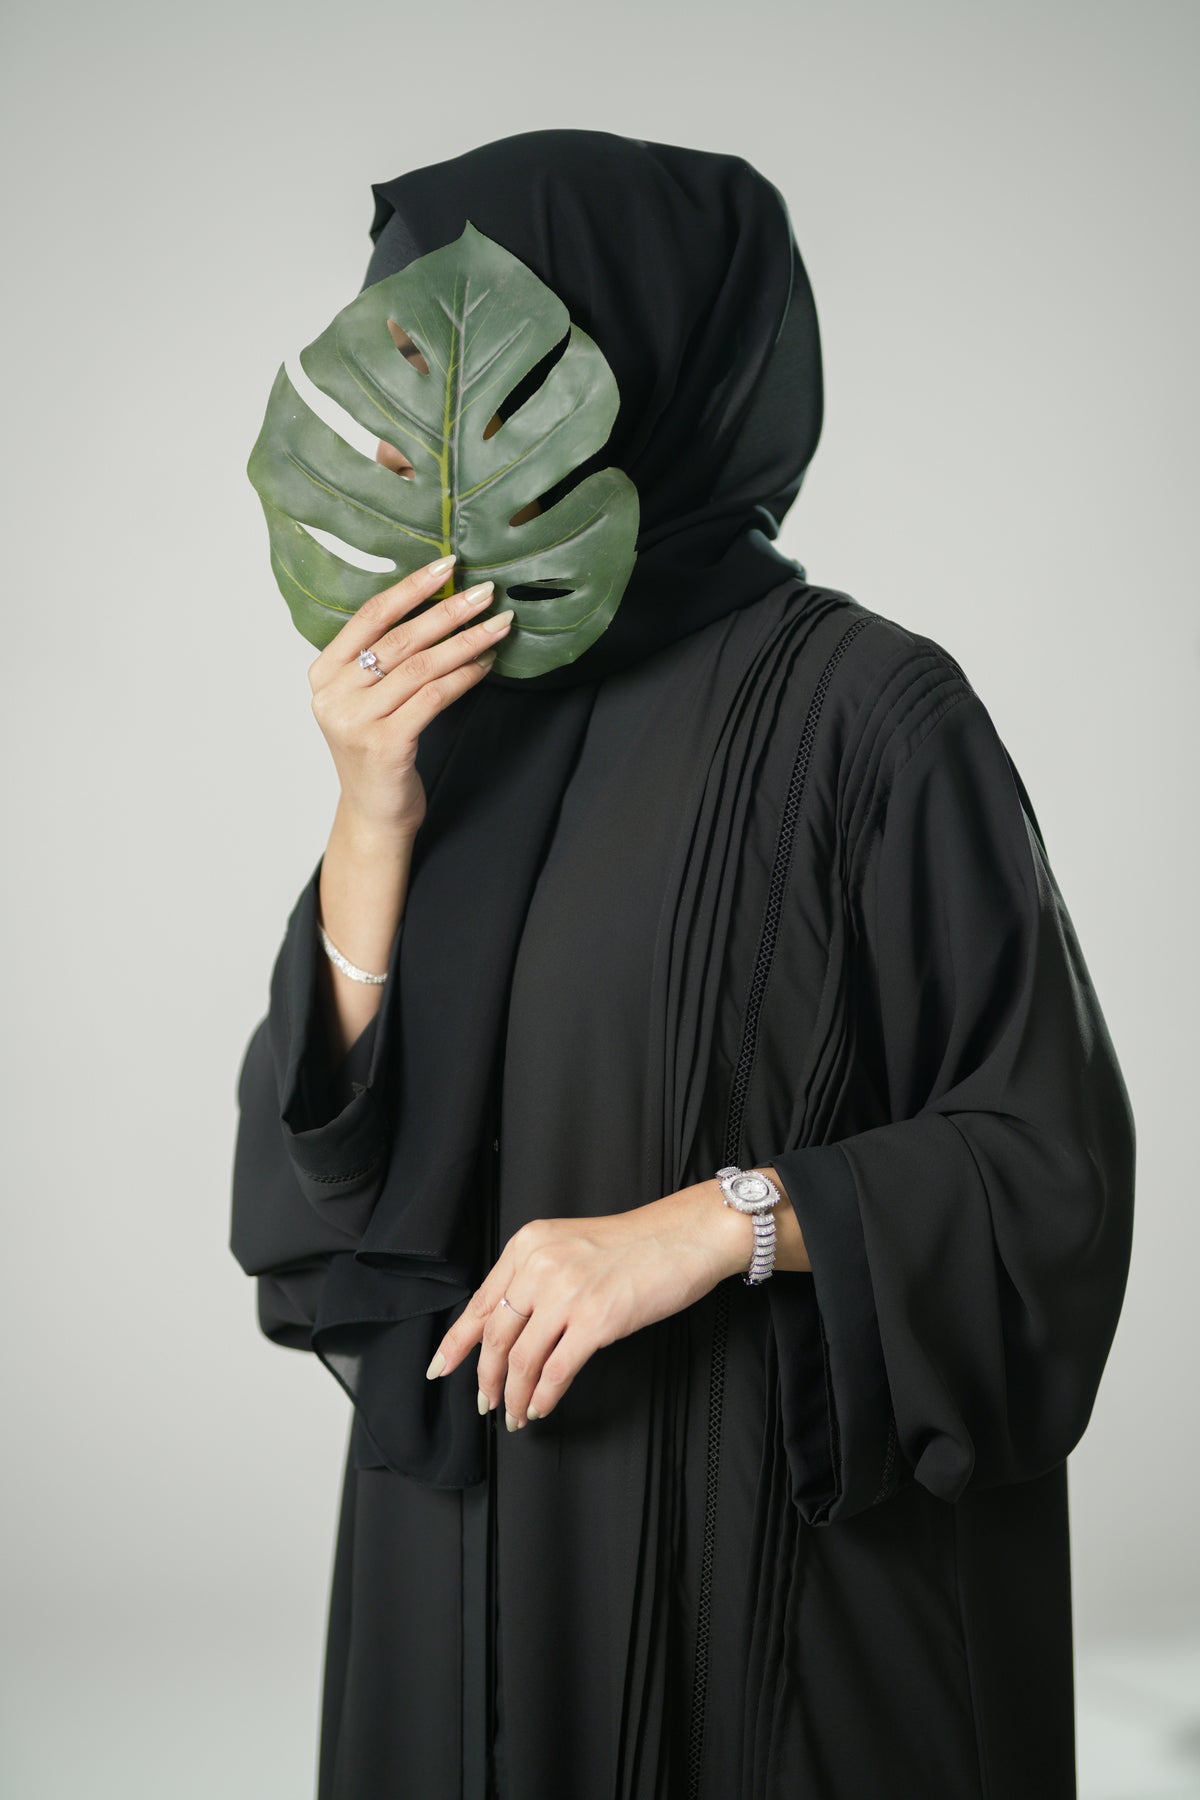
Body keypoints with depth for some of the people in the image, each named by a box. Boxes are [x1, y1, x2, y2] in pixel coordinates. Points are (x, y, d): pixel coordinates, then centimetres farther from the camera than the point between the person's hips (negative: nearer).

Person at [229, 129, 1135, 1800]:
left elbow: (1051, 1154, -11)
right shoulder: (459, 711, 4)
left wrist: (714, 1221, -22)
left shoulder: (865, 704, -12)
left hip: (781, 1540, -5)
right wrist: (374, 829, -12)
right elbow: (324, 1160, 0)